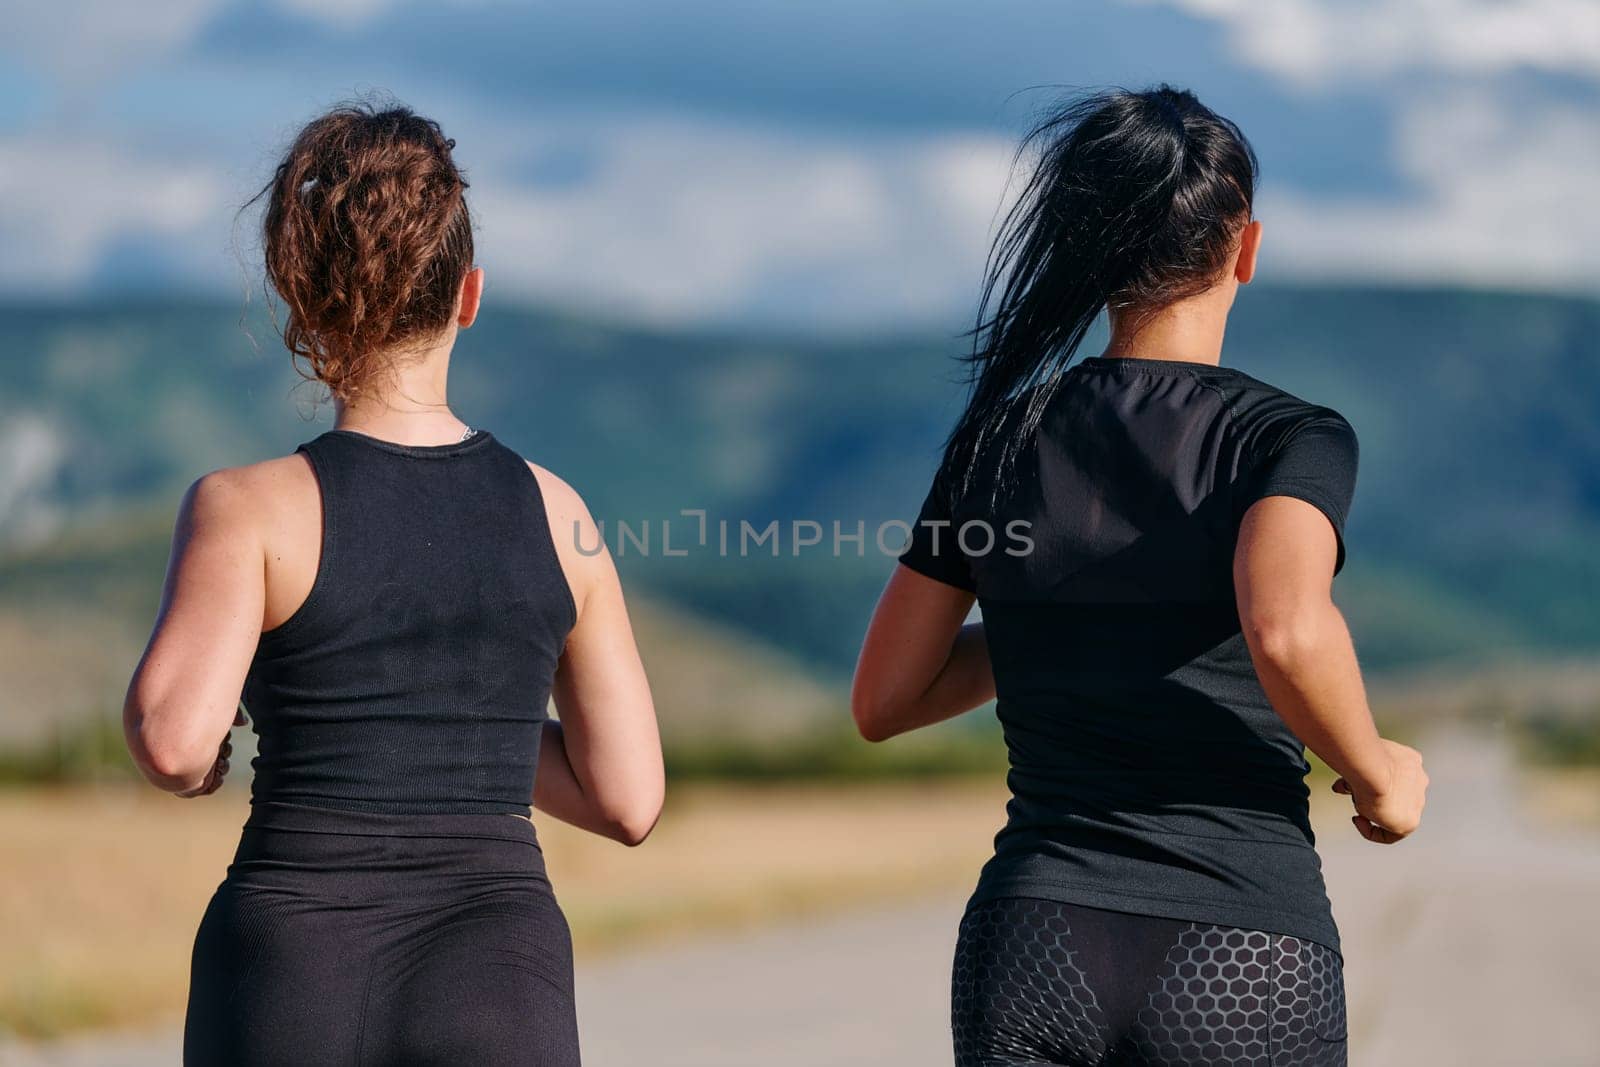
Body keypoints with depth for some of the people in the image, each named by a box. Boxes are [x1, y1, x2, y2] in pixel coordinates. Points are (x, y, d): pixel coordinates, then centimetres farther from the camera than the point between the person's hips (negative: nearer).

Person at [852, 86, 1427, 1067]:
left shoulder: (1000, 437, 6)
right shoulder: (1290, 436, -5)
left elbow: (884, 701, 12)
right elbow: (1286, 630, -26)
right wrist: (1376, 776, -8)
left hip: (1034, 947, 3)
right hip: (1243, 965, -3)